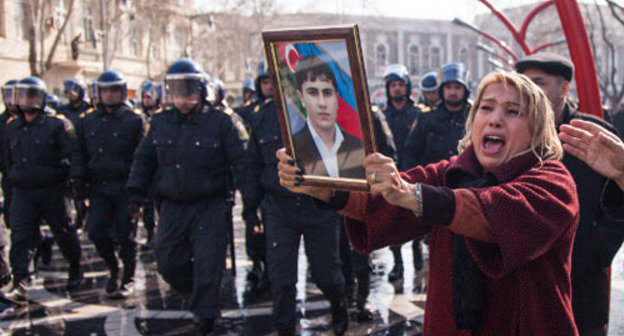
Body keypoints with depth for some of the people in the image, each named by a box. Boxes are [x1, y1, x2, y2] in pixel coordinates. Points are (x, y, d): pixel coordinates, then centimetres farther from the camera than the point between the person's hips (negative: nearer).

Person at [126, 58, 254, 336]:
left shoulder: (219, 122, -6)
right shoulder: (160, 122, 7)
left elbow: (239, 162, -6)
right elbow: (144, 159, 15)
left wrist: (249, 198, -12)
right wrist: (136, 192, 6)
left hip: (209, 208, -4)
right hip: (171, 207, 4)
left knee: (207, 264, -2)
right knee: (168, 262, 8)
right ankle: (197, 295, 34)